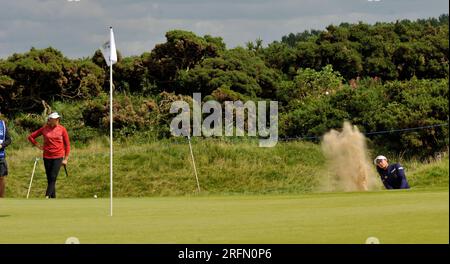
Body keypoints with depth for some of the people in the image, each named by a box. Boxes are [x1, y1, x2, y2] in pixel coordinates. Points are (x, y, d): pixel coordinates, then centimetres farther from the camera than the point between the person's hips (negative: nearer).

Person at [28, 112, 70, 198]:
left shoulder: (62, 129, -1)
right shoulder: (44, 129, 2)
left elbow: (67, 144, 4)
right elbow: (31, 137, 13)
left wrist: (66, 159, 2)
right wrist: (38, 146, 5)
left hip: (58, 157, -2)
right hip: (47, 157, 2)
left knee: (53, 178, -12)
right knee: (49, 179, 6)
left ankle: (47, 197, -16)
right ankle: (53, 198, 13)